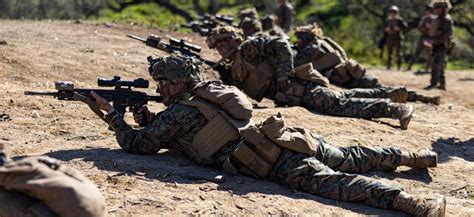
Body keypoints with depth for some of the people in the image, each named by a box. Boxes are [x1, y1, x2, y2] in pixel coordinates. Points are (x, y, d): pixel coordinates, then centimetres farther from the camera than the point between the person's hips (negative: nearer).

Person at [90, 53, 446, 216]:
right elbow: (173, 132, 40)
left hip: (276, 163, -9)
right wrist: (148, 118, 27)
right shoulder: (211, 90, 25)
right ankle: (412, 156, 30)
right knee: (349, 159, 26)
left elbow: (139, 144, 4)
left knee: (336, 181, -24)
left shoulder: (178, 112, -1)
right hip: (288, 136, 9)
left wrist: (112, 112, 14)